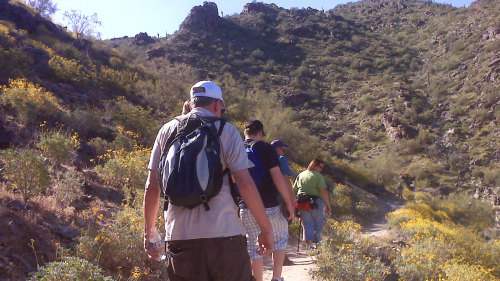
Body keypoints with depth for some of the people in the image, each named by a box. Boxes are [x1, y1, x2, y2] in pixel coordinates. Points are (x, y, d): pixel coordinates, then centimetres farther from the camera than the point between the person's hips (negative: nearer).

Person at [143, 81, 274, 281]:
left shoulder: (167, 131, 10)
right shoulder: (226, 131, 1)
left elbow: (152, 187, 9)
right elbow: (245, 183, -7)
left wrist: (148, 232, 18)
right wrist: (266, 228, 1)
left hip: (178, 236, 4)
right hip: (224, 234, -3)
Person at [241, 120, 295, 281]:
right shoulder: (265, 148, -5)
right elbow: (277, 177, -12)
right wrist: (289, 202, -6)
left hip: (246, 208, 3)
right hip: (269, 206, -3)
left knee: (254, 247, 11)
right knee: (280, 238, 18)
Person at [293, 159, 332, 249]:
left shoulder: (300, 175, 13)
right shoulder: (318, 176, -5)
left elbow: (294, 190, 14)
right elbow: (323, 191, -14)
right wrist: (328, 205, -11)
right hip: (315, 203, -4)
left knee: (307, 224, 7)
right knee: (318, 223, 12)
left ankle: (309, 243, -3)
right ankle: (316, 241, 13)